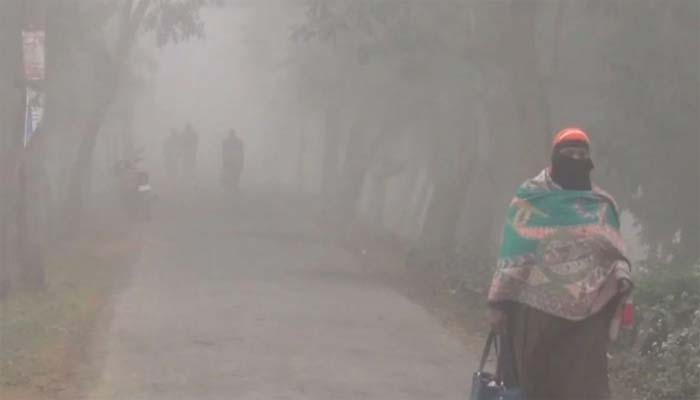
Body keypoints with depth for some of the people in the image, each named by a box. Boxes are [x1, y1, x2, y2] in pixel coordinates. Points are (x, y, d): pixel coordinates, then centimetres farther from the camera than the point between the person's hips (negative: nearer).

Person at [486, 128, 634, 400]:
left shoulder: (602, 205, 10)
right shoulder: (530, 199, 2)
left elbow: (614, 253, 12)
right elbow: (513, 255, 0)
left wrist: (623, 277, -10)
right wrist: (499, 302, -6)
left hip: (587, 312, 1)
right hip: (536, 307, -1)